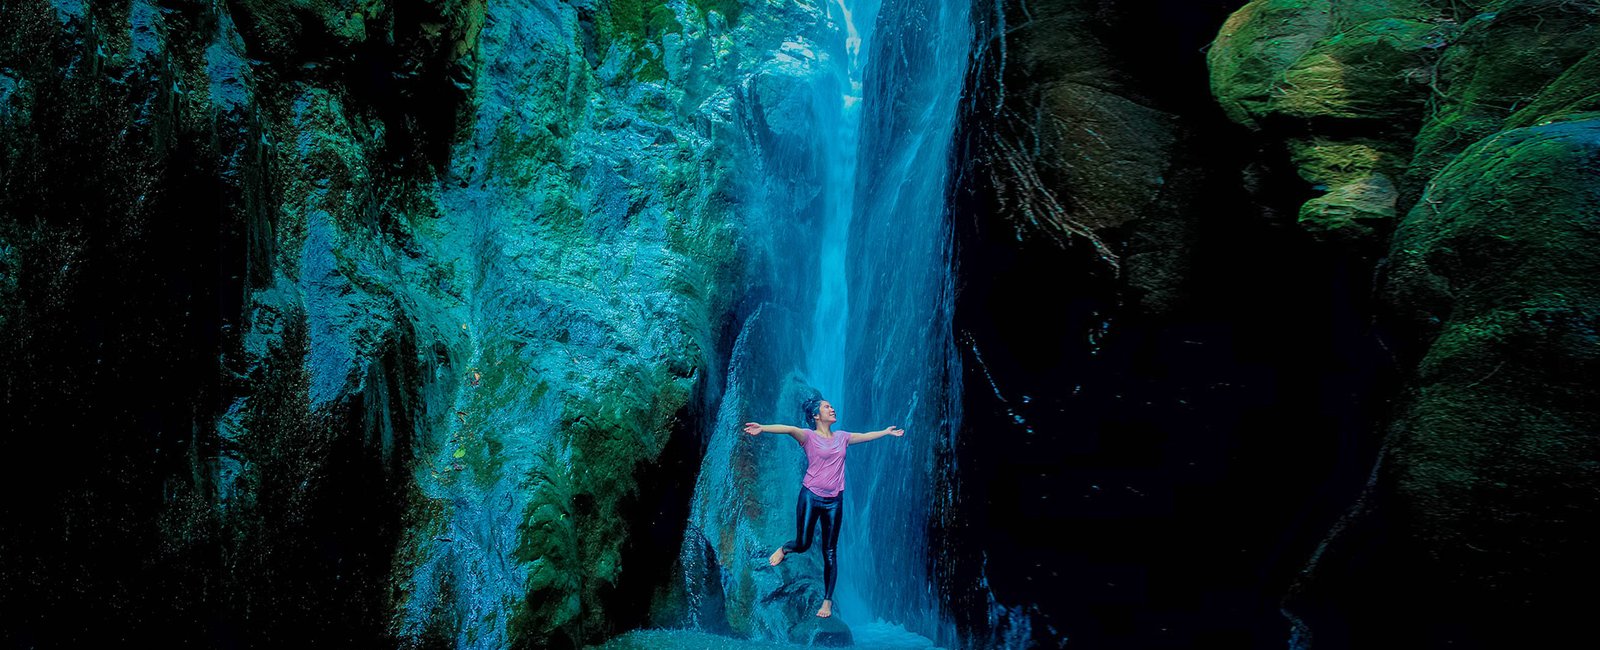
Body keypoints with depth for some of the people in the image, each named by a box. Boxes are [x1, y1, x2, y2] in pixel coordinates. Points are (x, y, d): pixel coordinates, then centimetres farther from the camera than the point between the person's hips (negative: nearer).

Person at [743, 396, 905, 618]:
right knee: (802, 544, -6)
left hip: (834, 500, 4)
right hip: (810, 496, -4)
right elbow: (789, 429, -25)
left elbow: (865, 436, 28)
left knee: (830, 552, 5)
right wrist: (763, 428, -40)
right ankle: (783, 549, 32)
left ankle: (828, 601, 13)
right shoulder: (809, 437, -5)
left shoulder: (841, 437, 11)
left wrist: (886, 432, 40)